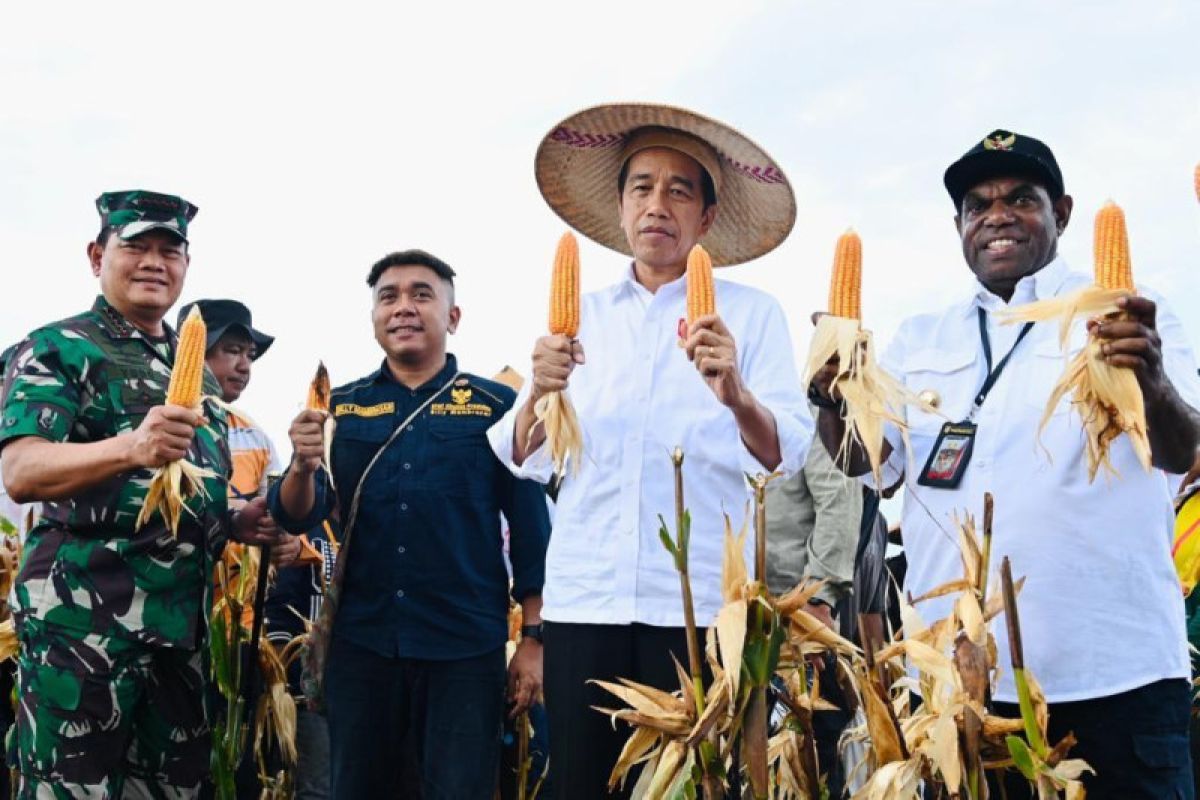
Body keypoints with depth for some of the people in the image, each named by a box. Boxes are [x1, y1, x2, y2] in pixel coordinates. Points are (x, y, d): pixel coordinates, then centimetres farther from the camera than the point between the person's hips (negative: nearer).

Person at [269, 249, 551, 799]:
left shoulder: (497, 406, 1)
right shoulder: (340, 407, 8)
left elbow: (530, 527, 2)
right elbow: (296, 517, 1)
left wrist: (534, 638, -3)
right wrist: (302, 466, -20)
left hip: (466, 645, -2)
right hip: (360, 640, 3)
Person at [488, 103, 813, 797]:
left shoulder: (751, 313, 4)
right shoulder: (582, 315, 12)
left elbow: (786, 453, -9)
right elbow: (525, 460, 5)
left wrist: (736, 396, -29)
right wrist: (541, 394, -16)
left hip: (700, 601, -2)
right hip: (583, 596, 3)